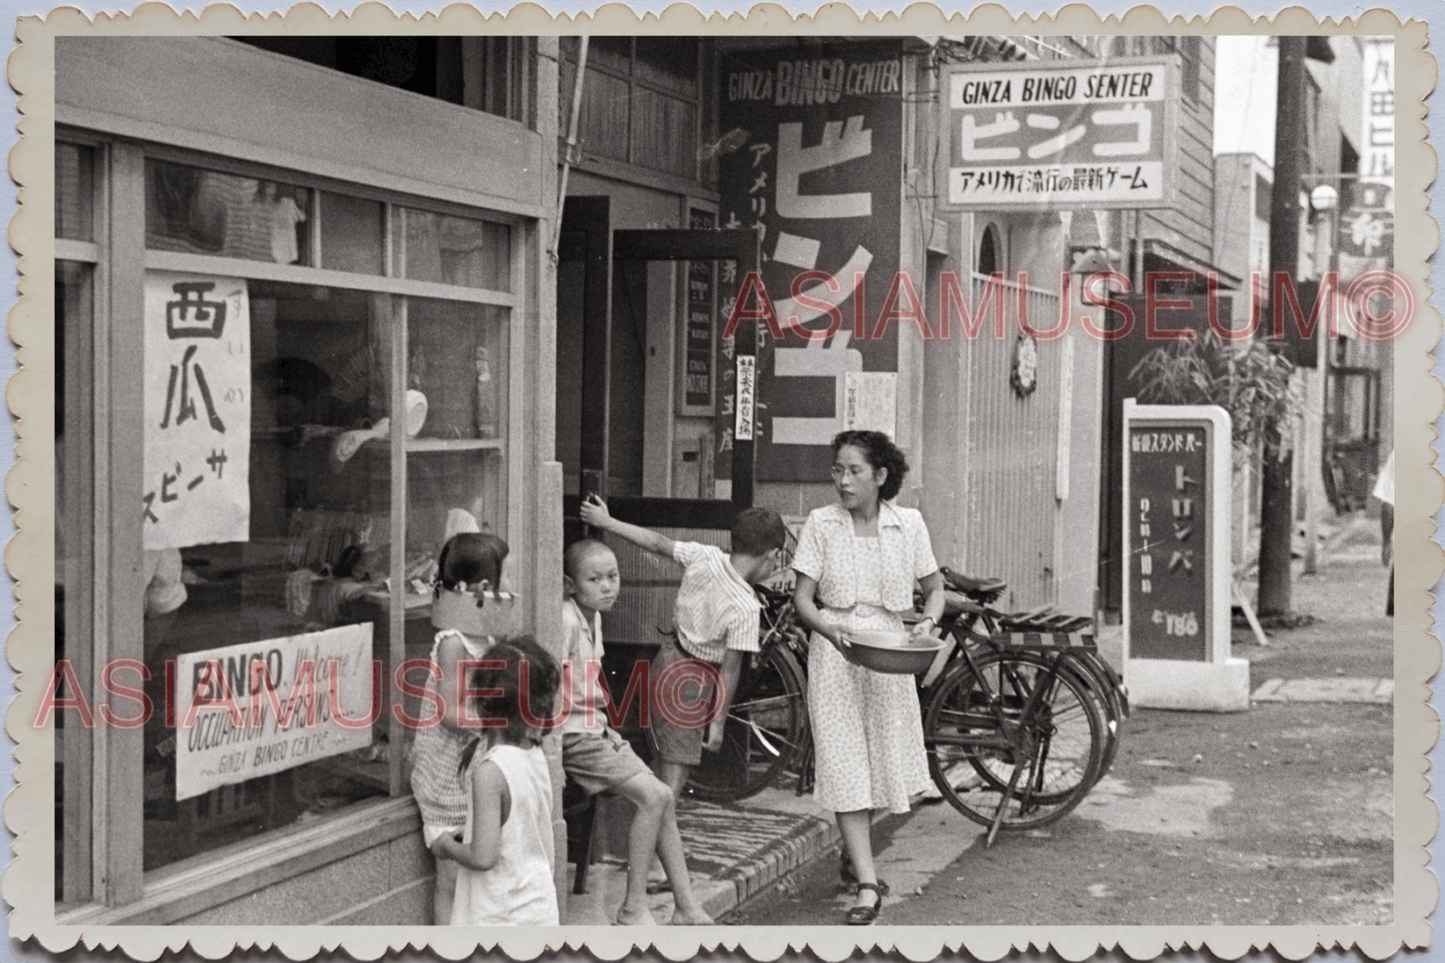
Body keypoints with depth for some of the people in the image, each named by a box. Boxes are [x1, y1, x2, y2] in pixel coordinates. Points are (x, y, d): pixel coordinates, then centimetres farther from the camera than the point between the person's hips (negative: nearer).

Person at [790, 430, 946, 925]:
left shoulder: (908, 523, 1)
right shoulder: (821, 524, -3)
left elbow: (935, 587, 10)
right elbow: (802, 598, -4)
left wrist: (927, 622, -11)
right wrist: (830, 630, -23)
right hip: (834, 649, -2)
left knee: (885, 758, 10)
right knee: (845, 762, -9)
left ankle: (853, 856, 36)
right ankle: (867, 885, -9)